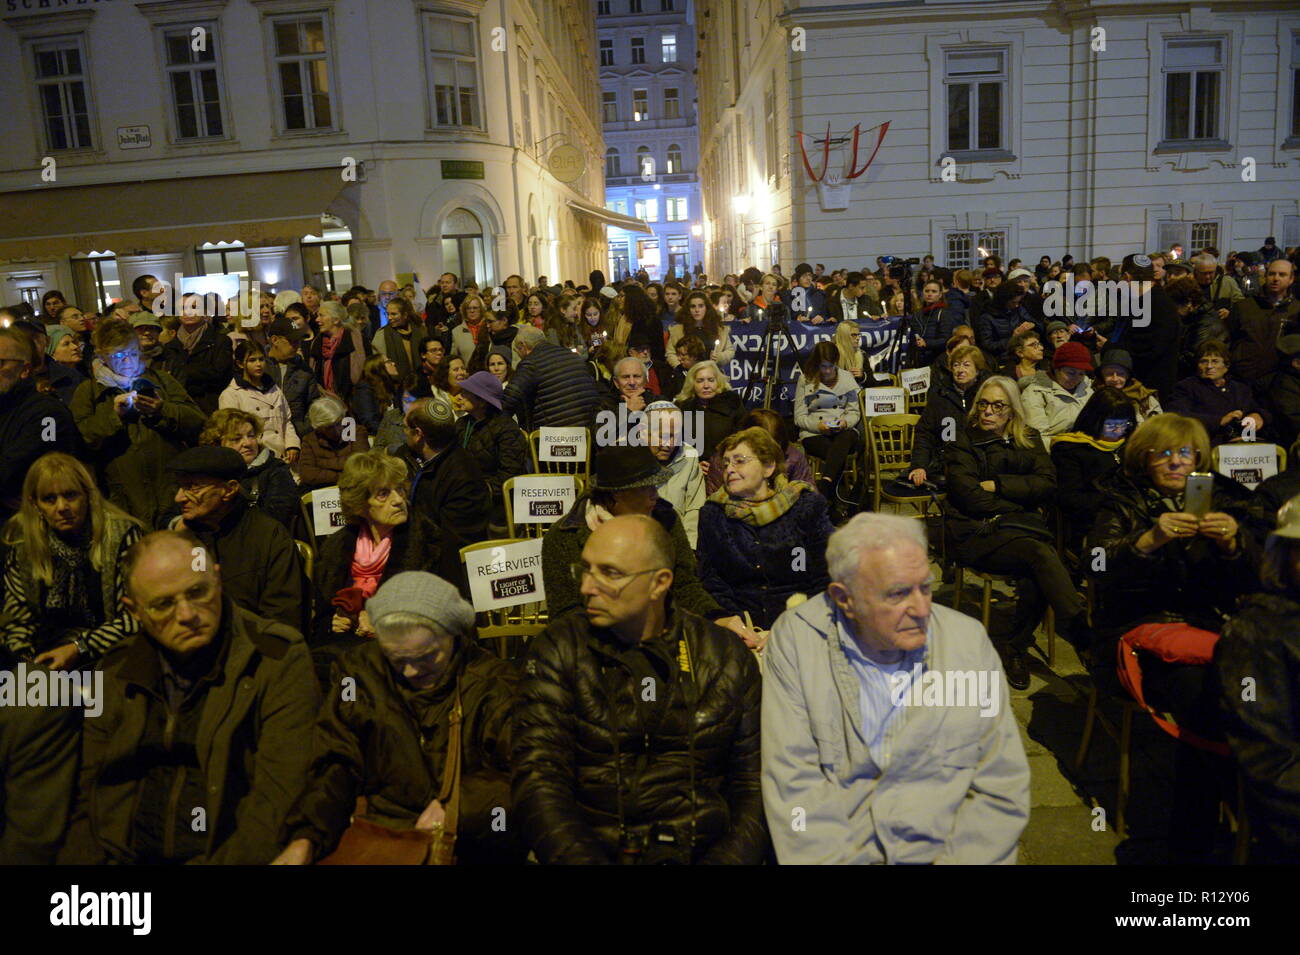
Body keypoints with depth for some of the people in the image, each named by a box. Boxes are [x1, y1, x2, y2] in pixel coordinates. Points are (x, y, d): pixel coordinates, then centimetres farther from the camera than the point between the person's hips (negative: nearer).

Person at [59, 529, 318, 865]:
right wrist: (77, 857, -5)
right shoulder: (116, 672, 10)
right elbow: (89, 796, 12)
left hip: (230, 855, -3)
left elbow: (280, 798, -12)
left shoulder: (281, 659, -6)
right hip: (126, 857, 4)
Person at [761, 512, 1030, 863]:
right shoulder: (795, 640, -4)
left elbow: (1002, 790, 3)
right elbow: (795, 783, -6)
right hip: (835, 853, -1)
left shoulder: (970, 641, 2)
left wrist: (958, 859, -10)